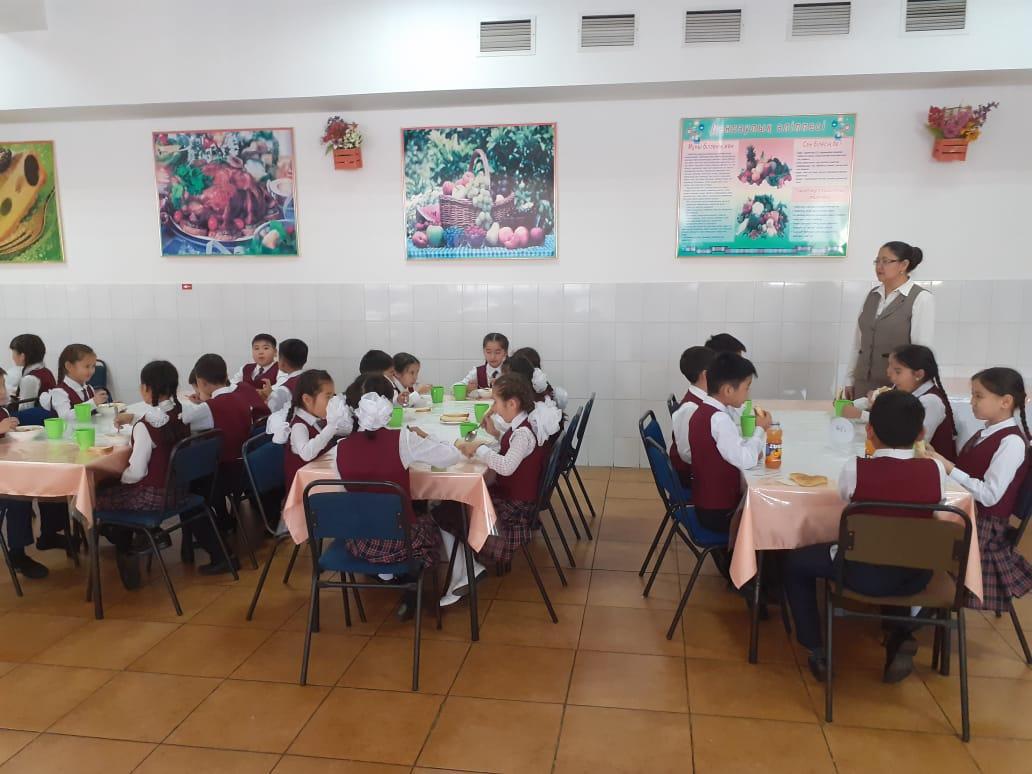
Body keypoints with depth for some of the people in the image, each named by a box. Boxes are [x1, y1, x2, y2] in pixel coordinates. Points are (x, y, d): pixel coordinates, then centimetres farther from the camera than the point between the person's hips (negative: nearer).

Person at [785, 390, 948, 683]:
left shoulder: (855, 468, -19)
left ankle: (818, 653, 20)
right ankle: (902, 637, 27)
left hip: (862, 573, -3)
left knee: (796, 561, 21)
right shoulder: (936, 470, -12)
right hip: (915, 577, 3)